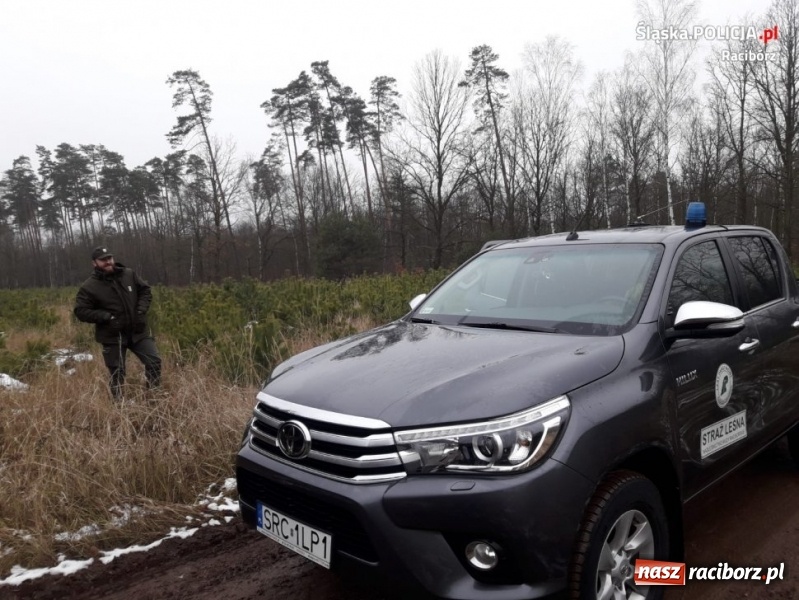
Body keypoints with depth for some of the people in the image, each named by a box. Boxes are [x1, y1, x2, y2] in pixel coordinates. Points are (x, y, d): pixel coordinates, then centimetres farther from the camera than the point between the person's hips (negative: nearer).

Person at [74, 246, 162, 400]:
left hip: (138, 331, 3)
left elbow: (145, 290, 11)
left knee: (154, 361, 2)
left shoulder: (129, 274, 0)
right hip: (112, 336, -3)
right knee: (117, 374, 6)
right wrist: (106, 317, -21)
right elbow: (80, 311, -9)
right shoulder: (89, 286, -9)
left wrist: (142, 310, -6)